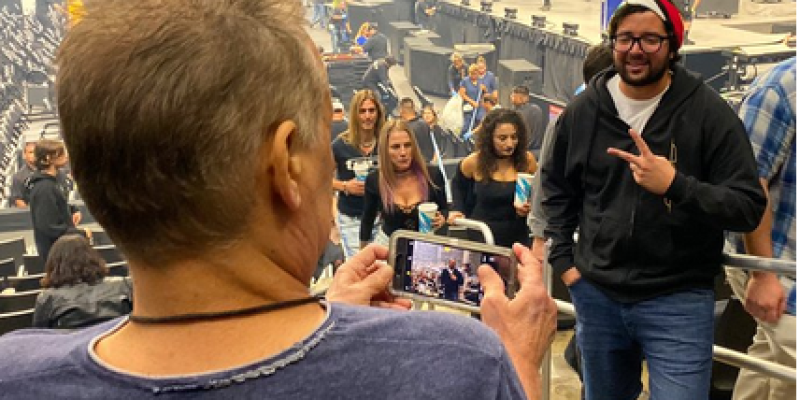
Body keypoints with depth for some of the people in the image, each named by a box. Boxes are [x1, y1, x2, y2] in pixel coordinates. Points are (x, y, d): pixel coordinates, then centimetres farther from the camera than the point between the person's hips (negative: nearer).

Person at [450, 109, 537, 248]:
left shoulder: (528, 161, -8)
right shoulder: (474, 162, -8)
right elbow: (458, 185, 14)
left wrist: (531, 208, -13)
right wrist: (458, 210, 1)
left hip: (517, 238, 1)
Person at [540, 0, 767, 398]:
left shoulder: (709, 112, -8)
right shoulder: (583, 110, 3)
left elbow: (748, 205, -12)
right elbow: (556, 186, 17)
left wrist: (675, 185, -28)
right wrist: (562, 258, 7)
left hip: (678, 300, -3)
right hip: (596, 294, 4)